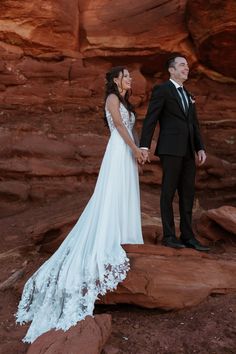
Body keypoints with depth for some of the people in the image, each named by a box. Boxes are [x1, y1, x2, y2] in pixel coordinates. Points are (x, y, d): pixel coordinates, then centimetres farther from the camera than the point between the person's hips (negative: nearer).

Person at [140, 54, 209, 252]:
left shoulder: (188, 95, 22)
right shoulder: (161, 90, 0)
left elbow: (194, 125, 19)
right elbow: (150, 119, -7)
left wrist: (200, 148, 8)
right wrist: (144, 146, -15)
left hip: (188, 151, 7)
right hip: (170, 149, -7)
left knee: (188, 194, 7)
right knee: (169, 192, -2)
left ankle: (187, 236, 13)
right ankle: (169, 236, 6)